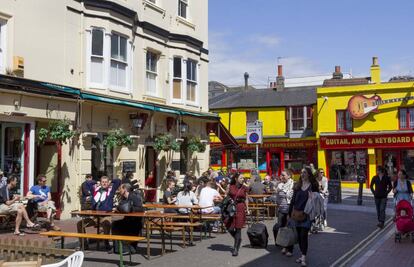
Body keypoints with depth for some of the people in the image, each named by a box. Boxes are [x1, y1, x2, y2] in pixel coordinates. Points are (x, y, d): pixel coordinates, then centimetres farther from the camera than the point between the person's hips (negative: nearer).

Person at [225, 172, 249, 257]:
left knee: (238, 228, -2)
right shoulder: (230, 187, 3)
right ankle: (238, 240, 29)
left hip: (240, 209, -1)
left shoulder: (244, 188, 4)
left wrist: (247, 208, 2)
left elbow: (246, 199, 10)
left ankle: (236, 248, 6)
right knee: (230, 228, -1)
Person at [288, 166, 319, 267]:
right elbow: (293, 199, 11)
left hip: (307, 214, -4)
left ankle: (303, 257, -5)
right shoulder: (297, 185, 8)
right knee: (299, 235, 8)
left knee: (304, 235, -8)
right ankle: (303, 255, 19)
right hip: (297, 213, 4)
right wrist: (290, 212, 9)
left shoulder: (313, 185, -3)